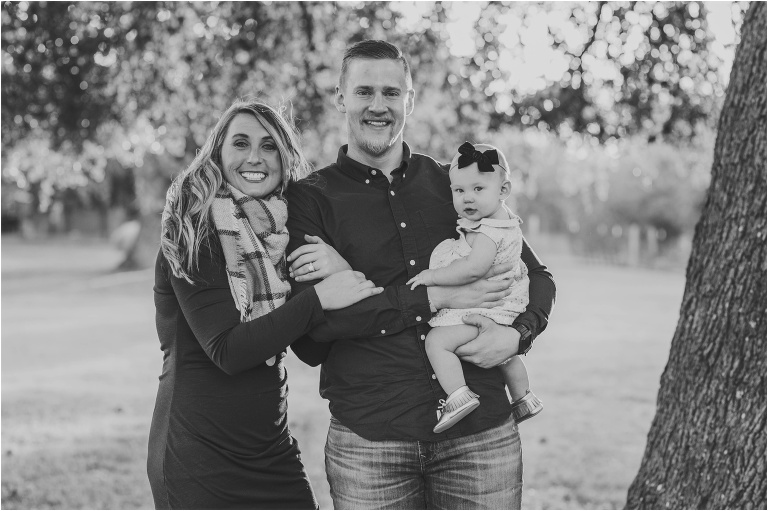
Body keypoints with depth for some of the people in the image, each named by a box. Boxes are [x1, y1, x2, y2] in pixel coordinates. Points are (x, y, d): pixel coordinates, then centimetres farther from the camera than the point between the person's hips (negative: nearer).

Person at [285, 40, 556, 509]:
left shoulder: (454, 184, 11)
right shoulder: (310, 198, 2)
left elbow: (537, 276, 15)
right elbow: (314, 316, -12)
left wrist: (517, 335, -7)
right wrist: (438, 297, -13)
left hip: (482, 431, 2)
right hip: (369, 440, -2)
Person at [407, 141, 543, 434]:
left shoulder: (488, 231, -25)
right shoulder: (503, 220, 7)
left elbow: (473, 268, -37)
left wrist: (431, 276, -29)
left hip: (483, 313, -11)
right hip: (503, 311, 11)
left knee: (437, 340, -22)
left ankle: (459, 397, -24)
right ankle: (524, 399, 51)